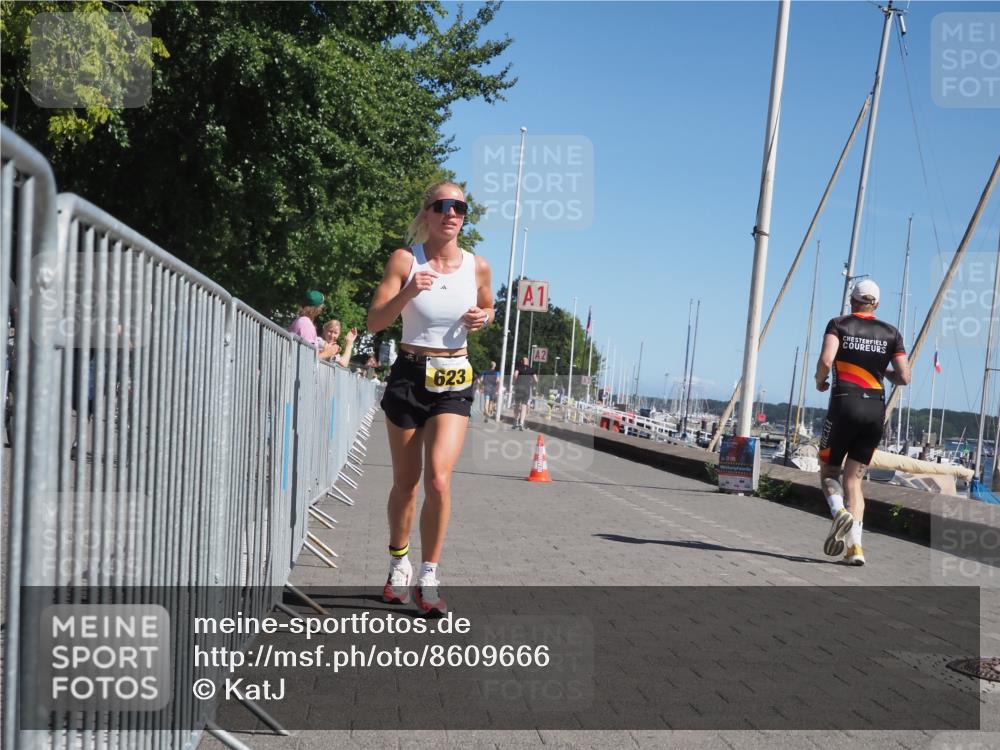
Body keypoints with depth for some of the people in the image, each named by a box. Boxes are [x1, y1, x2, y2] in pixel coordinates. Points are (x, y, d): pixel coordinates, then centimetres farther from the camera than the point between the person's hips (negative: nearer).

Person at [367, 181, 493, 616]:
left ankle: (429, 579, -2)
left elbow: (488, 308, 20)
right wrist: (408, 292, -25)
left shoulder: (477, 267, 0)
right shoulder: (405, 260, -5)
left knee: (438, 480, -16)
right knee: (405, 481, 10)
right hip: (409, 376, 0)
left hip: (454, 383, 1)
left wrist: (483, 318, -3)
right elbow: (374, 322, -9)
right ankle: (399, 564, 34)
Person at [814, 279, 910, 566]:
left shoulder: (839, 324, 3)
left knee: (828, 472, 12)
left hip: (844, 405, -3)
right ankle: (855, 547, -3)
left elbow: (826, 360, -14)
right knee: (854, 479, 9)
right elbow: (904, 377, 4)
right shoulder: (890, 332, 11)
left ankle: (840, 513, -19)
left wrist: (819, 381, 6)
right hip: (876, 409, 3)